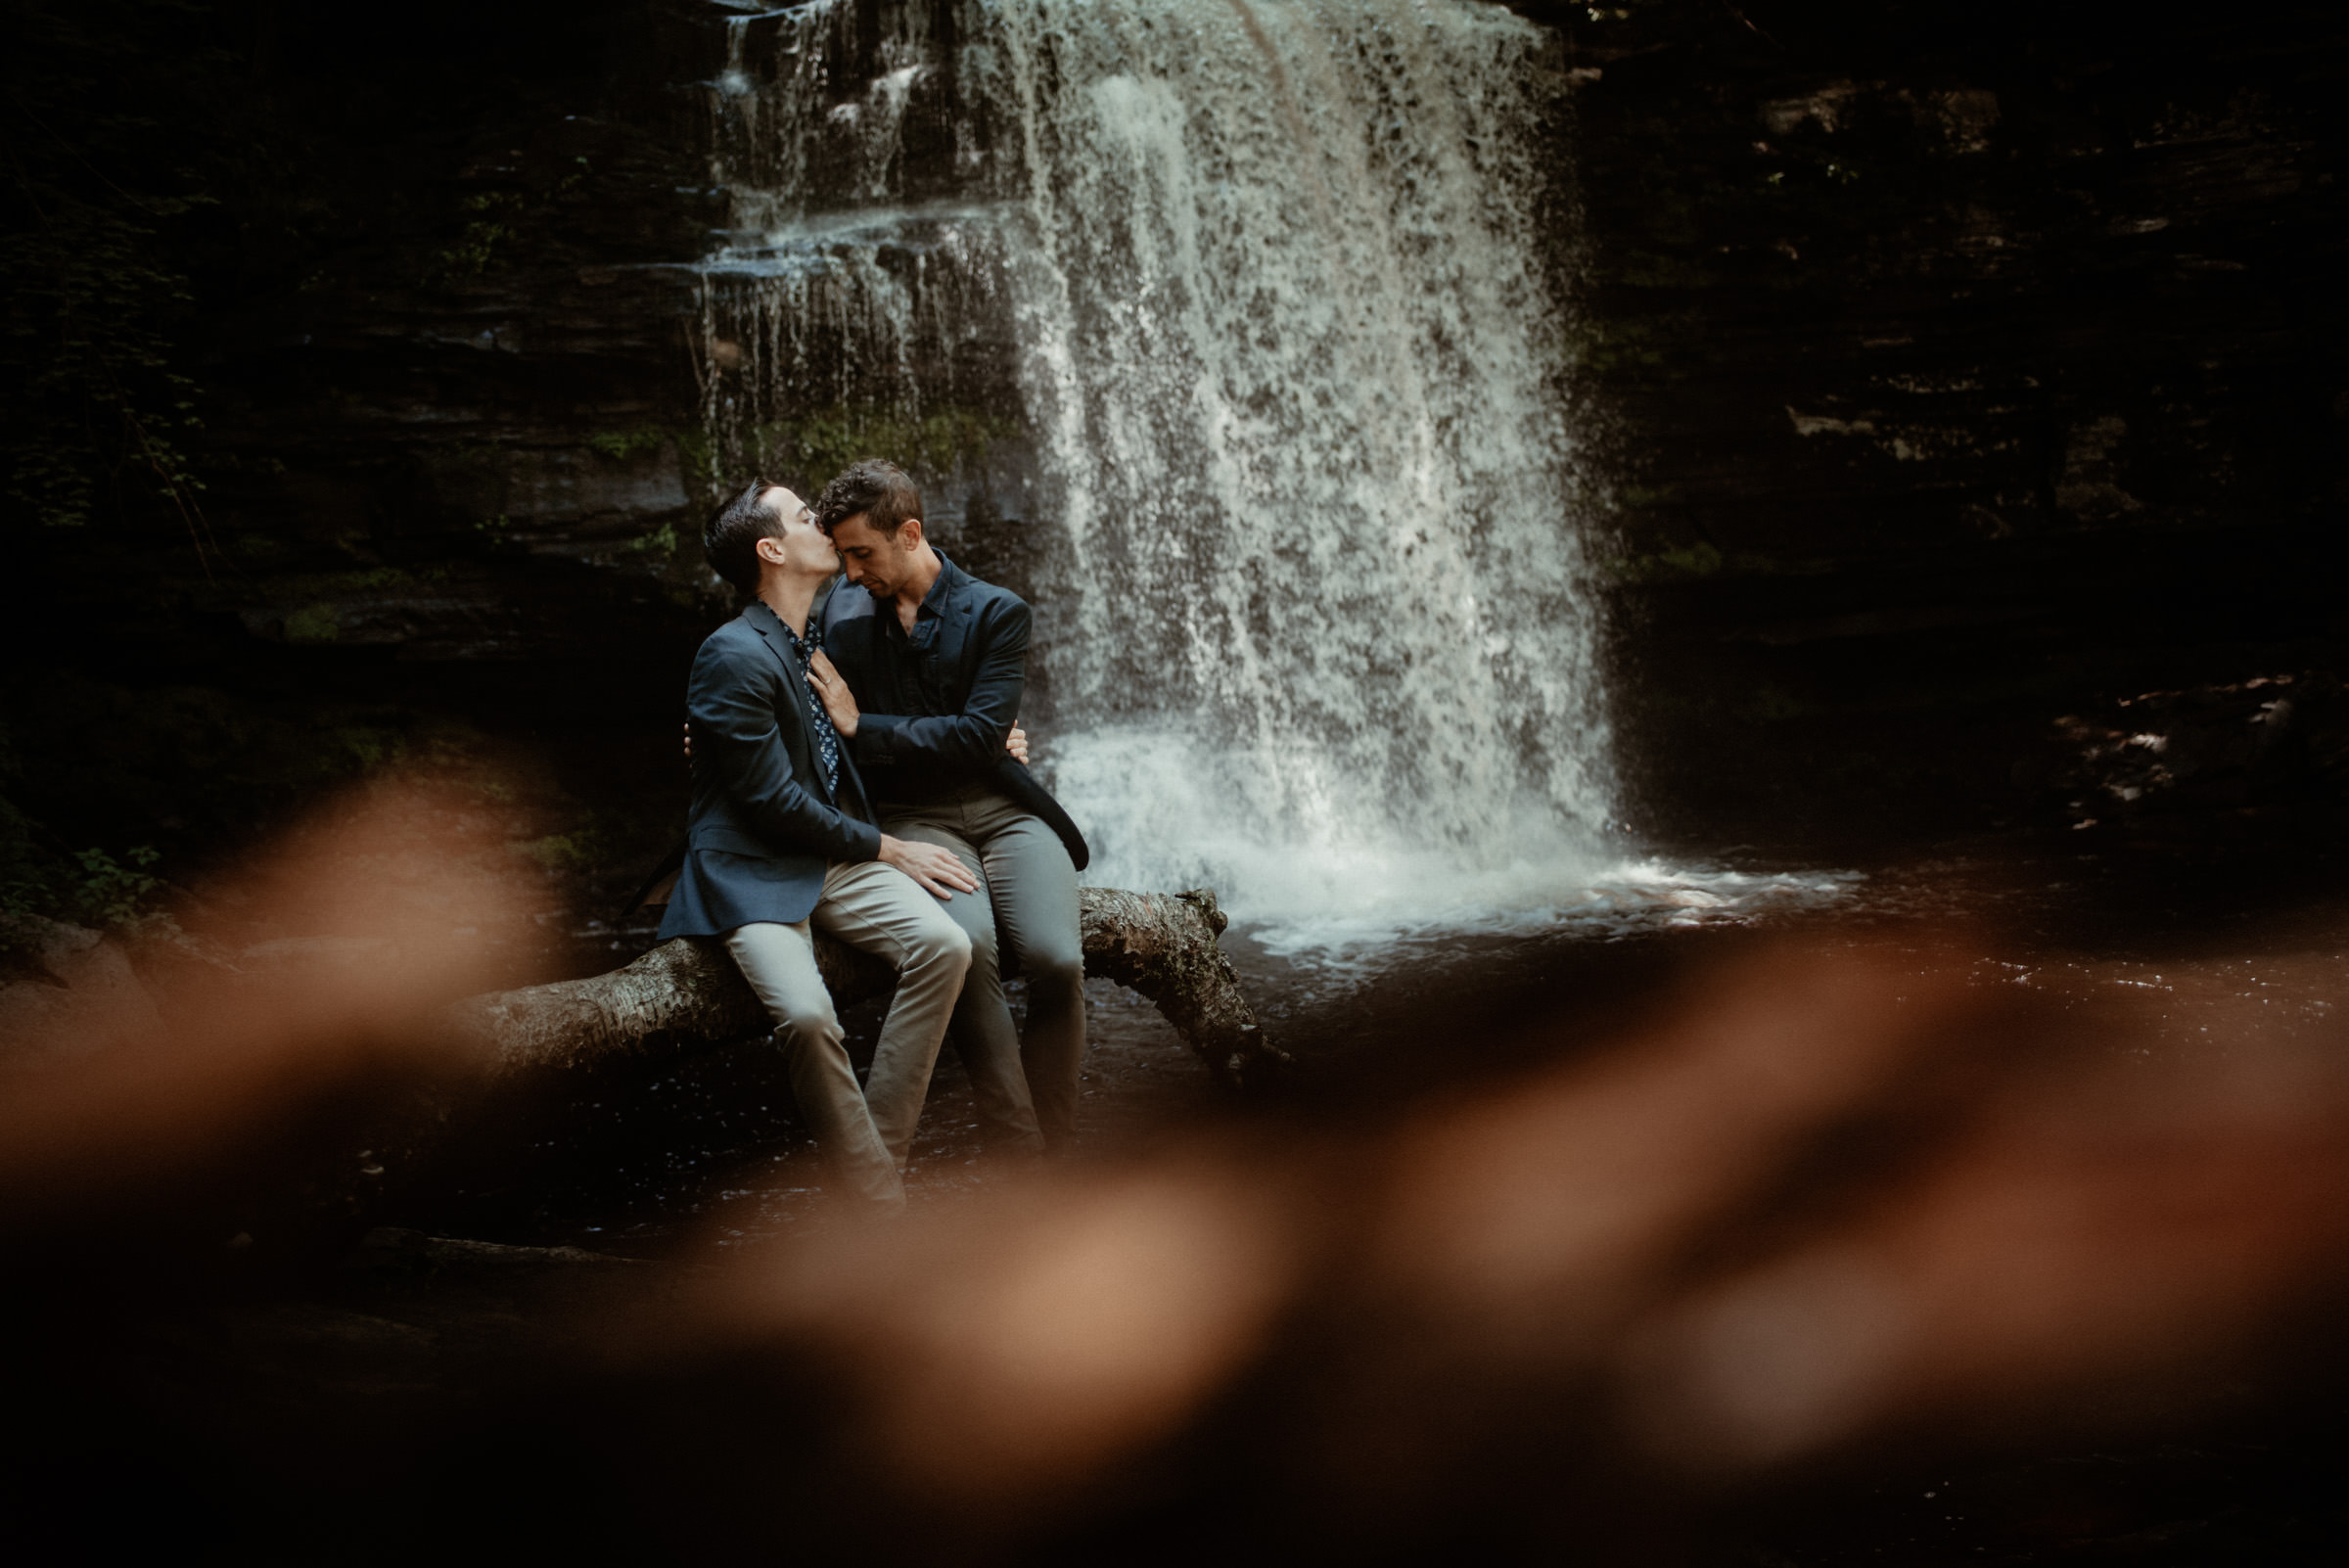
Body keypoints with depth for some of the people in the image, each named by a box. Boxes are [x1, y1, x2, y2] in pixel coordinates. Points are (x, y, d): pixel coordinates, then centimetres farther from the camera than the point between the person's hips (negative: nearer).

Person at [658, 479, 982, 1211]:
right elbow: (774, 803, -15)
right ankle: (881, 1204, -15)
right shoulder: (734, 656, -13)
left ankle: (881, 1154, -13)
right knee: (805, 1012, -32)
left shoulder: (828, 634, 15)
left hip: (837, 857, 7)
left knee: (944, 944, -21)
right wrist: (887, 849, -8)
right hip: (752, 870, -7)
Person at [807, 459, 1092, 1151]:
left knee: (1056, 961, -27)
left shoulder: (997, 613, 0)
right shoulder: (840, 611, 11)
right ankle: (1015, 1149, -26)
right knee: (968, 942, -33)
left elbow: (980, 736, -11)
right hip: (912, 819, 0)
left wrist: (862, 727, -10)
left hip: (1004, 807, 0)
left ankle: (1055, 1156, -10)